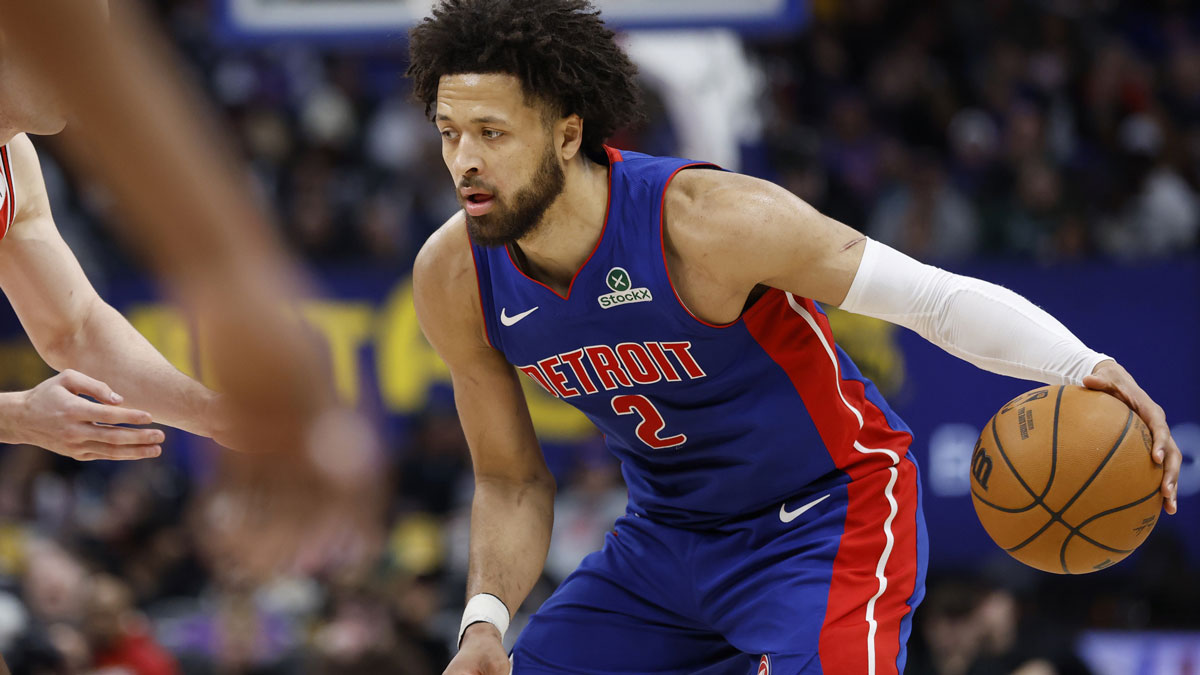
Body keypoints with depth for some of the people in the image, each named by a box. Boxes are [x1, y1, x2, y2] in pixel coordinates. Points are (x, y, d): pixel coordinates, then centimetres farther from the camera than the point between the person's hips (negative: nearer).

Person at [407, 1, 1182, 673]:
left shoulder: (706, 220, -29)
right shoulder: (453, 280, -12)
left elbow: (940, 296, -24)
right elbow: (512, 481, 3)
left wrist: (1085, 369, -39)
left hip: (825, 524, -6)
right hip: (666, 538, 6)